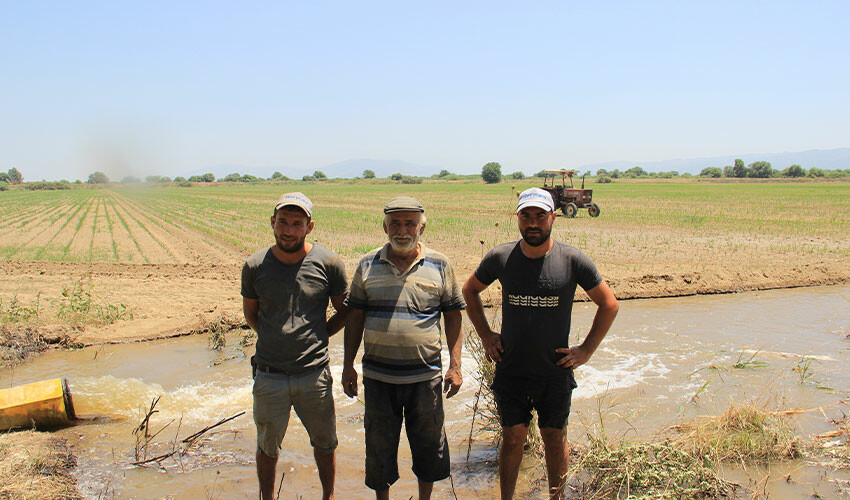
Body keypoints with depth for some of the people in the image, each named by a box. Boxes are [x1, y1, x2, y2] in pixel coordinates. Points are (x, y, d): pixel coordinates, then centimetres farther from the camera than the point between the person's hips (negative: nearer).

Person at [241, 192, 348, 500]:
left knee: (324, 444, 18)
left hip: (314, 375, 0)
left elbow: (345, 310, 5)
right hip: (269, 378, 1)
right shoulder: (255, 266, -5)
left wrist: (317, 336, -1)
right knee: (267, 447, 19)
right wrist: (275, 337, 3)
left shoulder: (328, 263, -9)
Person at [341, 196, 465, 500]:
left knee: (428, 444, 13)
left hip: (425, 375, 0)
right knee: (379, 445, 13)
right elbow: (355, 317, 7)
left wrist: (455, 365, -1)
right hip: (377, 376, 1)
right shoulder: (367, 265, 2)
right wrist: (348, 366, 4)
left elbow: (453, 316, 4)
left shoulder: (439, 265, 0)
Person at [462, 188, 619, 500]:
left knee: (555, 439, 12)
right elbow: (470, 291, 13)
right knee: (512, 438, 9)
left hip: (556, 371, 0)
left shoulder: (573, 260, -9)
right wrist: (485, 335, 6)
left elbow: (609, 304, 2)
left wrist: (587, 350, -2)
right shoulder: (500, 258, -5)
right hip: (510, 370, 1)